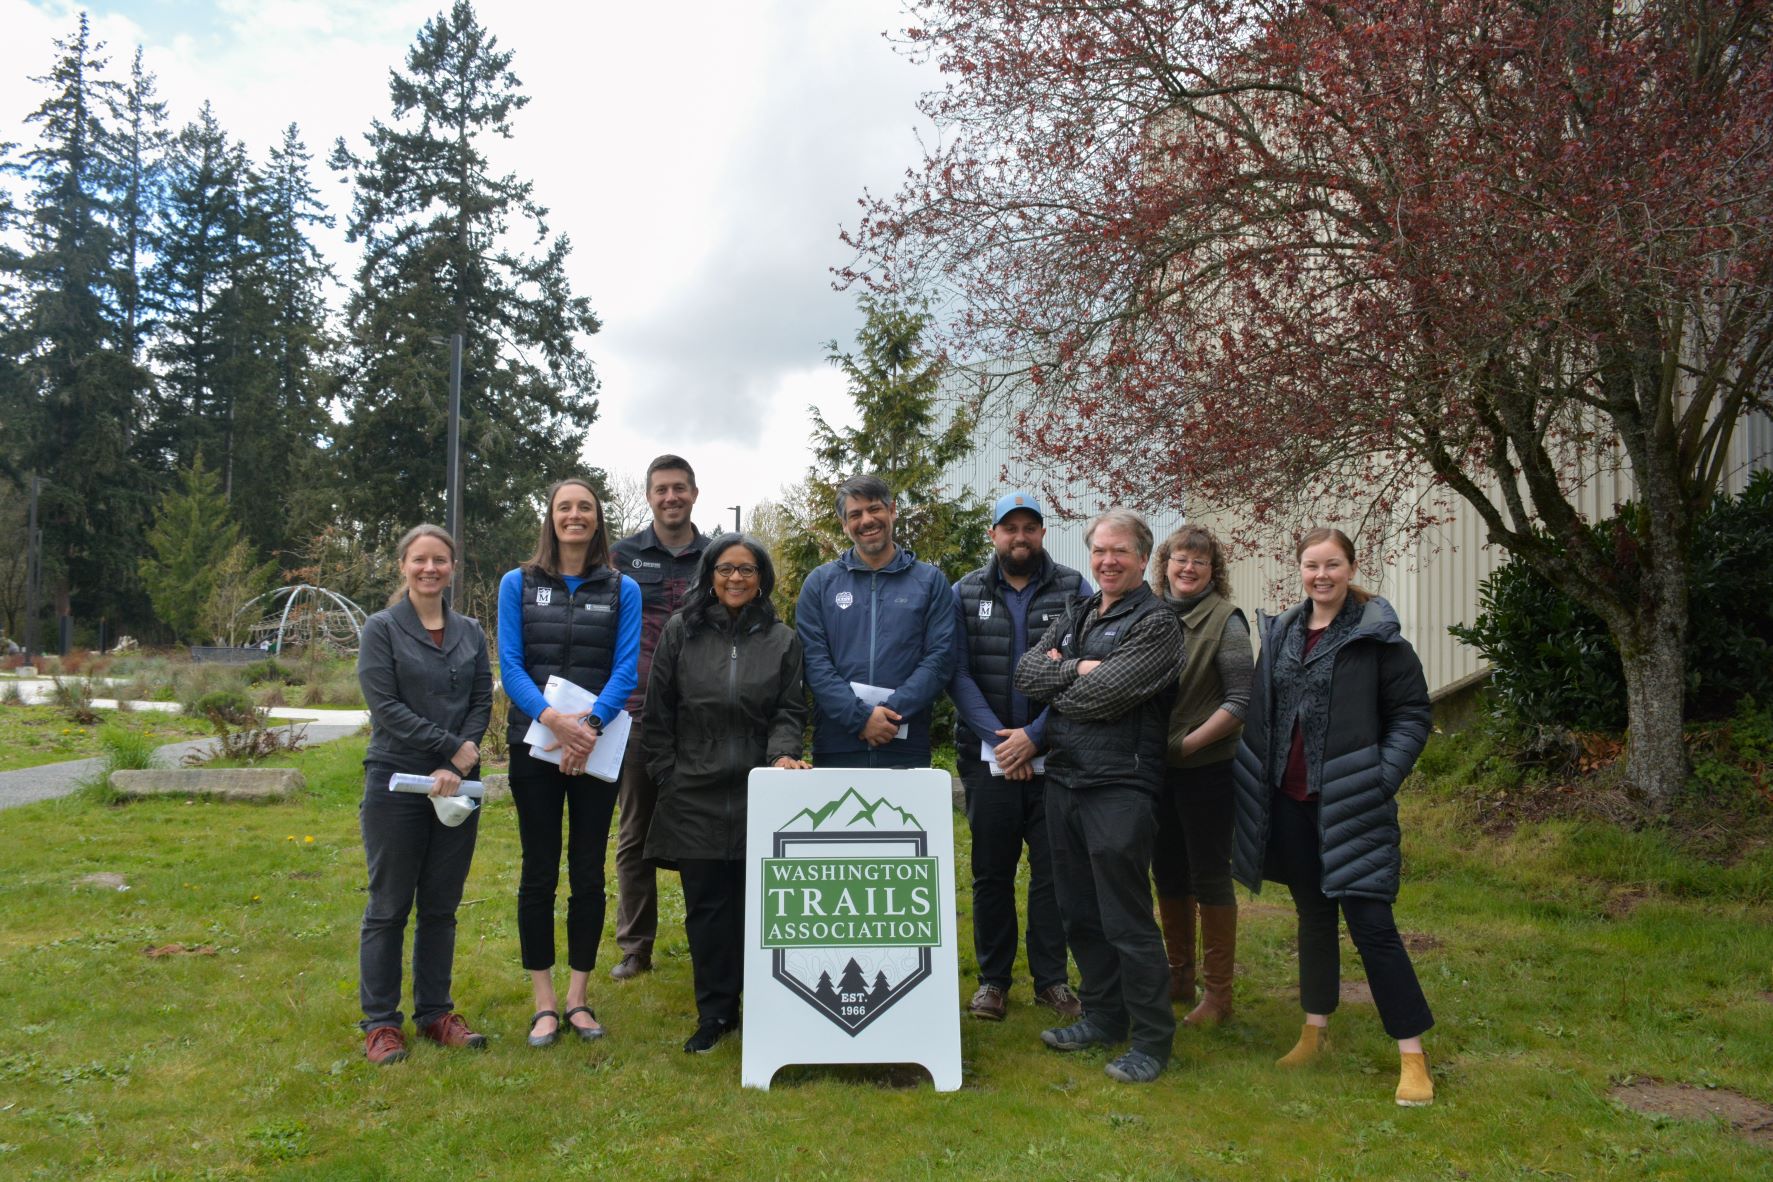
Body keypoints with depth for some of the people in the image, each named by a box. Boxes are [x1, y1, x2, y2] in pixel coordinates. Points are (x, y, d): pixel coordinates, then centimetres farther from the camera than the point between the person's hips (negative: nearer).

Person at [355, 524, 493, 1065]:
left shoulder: (470, 633, 9)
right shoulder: (381, 629, -3)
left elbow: (482, 703, 3)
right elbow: (385, 706, -11)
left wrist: (455, 769, -10)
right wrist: (455, 748, -14)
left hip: (458, 785, 4)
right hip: (396, 782, -4)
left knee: (441, 907, 11)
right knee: (389, 907, 4)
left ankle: (435, 1013, 22)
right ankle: (380, 1022, 14)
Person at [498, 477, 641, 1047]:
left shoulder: (621, 589, 4)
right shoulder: (518, 584, 5)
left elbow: (626, 667, -4)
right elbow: (510, 664, -4)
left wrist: (591, 724, -20)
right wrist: (552, 717, -21)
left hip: (598, 745, 1)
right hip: (534, 742, 0)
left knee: (589, 873, 6)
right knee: (539, 872, 5)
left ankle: (578, 997, 19)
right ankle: (544, 1003, 15)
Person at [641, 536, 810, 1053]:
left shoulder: (783, 640, 6)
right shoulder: (681, 632, 5)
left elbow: (790, 712, 5)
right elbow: (658, 714, 7)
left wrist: (783, 754, -13)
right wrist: (667, 777, 3)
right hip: (695, 796, 0)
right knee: (706, 904, 4)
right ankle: (715, 1012, 16)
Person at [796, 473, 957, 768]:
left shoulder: (930, 581, 7)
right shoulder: (820, 582, 8)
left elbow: (940, 658, -2)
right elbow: (814, 660, -2)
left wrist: (891, 711, -14)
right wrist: (860, 717, -14)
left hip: (907, 749, 0)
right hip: (836, 746, 0)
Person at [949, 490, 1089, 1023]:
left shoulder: (1074, 589, 1)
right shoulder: (965, 593, 4)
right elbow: (957, 674, -2)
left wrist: (1034, 735, -14)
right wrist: (997, 736, -13)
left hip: (1054, 754, -1)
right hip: (987, 755, 1)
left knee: (1054, 869, 6)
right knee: (991, 871, 10)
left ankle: (1051, 978, 21)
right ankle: (993, 978, 23)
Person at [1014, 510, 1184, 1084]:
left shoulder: (1155, 622, -7)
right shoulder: (1075, 616, 17)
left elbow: (1105, 693, -18)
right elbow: (1026, 671, 4)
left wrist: (1055, 689, -1)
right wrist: (1078, 669, -11)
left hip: (1119, 787, -7)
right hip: (1062, 778, 8)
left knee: (1127, 921, -2)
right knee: (1079, 912, 16)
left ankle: (1153, 1040, 13)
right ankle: (1103, 1017, 32)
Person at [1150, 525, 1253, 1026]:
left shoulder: (1225, 621, -9)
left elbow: (1240, 700, -12)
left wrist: (1188, 742, -16)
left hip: (1206, 767, -5)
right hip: (1156, 767, 5)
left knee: (1210, 876, 2)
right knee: (1168, 873, 14)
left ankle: (1218, 992, 15)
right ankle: (1179, 976, 30)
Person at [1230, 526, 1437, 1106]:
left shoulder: (1376, 636, -6)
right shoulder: (1281, 633, 9)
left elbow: (1413, 714, -4)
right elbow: (1260, 714, 13)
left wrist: (1383, 778, -14)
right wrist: (1254, 785, 7)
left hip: (1351, 805, -5)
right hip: (1290, 801, 5)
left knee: (1371, 922, -6)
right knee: (1313, 915, 16)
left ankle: (1413, 1056, 5)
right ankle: (1315, 1031, 30)